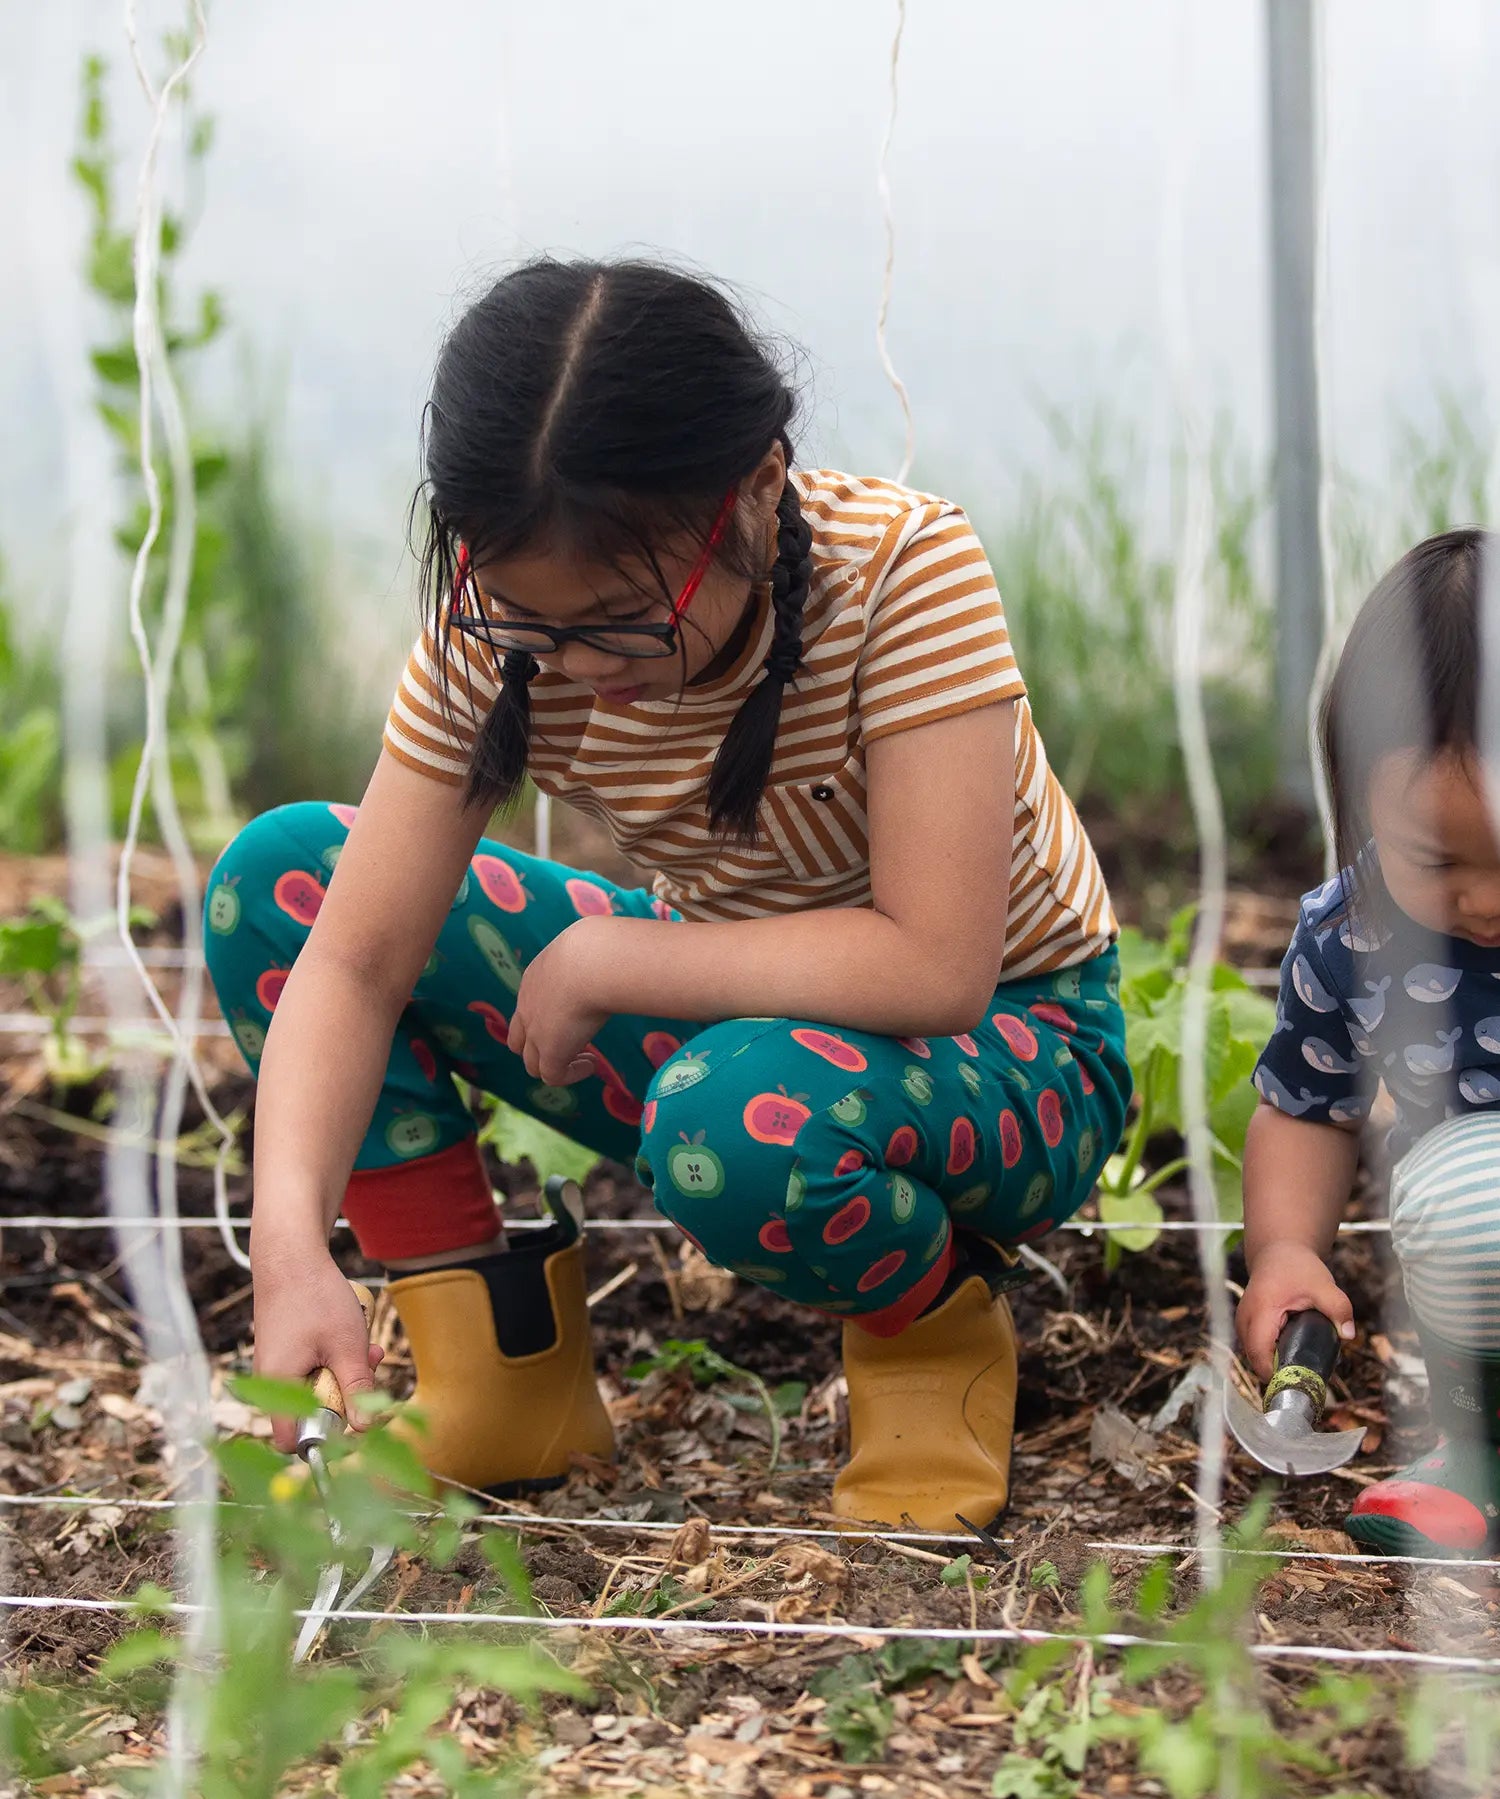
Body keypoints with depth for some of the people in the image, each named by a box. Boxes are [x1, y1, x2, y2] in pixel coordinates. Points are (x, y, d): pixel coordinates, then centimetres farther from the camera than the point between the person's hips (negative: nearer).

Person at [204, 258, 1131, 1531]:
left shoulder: (903, 568, -28)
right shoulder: (500, 630, -16)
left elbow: (932, 970, -33)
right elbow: (354, 960, -18)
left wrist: (599, 960, -27)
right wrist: (293, 1244, -34)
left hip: (1008, 1048, -5)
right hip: (740, 1008, 5)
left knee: (736, 1117, -41)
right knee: (277, 878, -9)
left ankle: (938, 1330, -6)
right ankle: (499, 1365, -4)